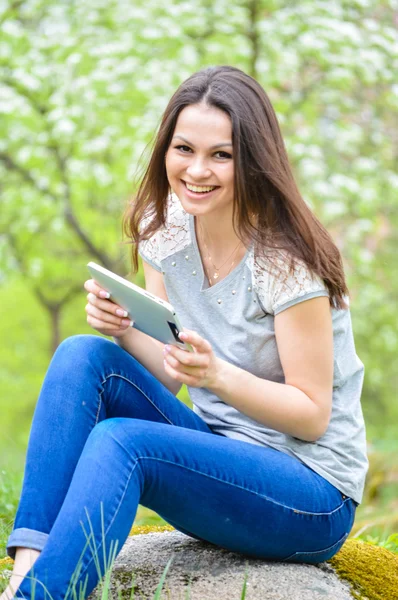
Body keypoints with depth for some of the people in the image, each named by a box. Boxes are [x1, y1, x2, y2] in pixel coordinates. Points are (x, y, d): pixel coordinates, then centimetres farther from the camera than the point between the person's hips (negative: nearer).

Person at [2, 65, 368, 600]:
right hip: (220, 453, 7)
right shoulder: (167, 233, 1)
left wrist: (219, 376, -32)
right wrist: (123, 329, -15)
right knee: (83, 356, -15)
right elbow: (170, 377, 6)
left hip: (316, 499, -7)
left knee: (119, 441, -31)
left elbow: (313, 415, -15)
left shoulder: (286, 260, -19)